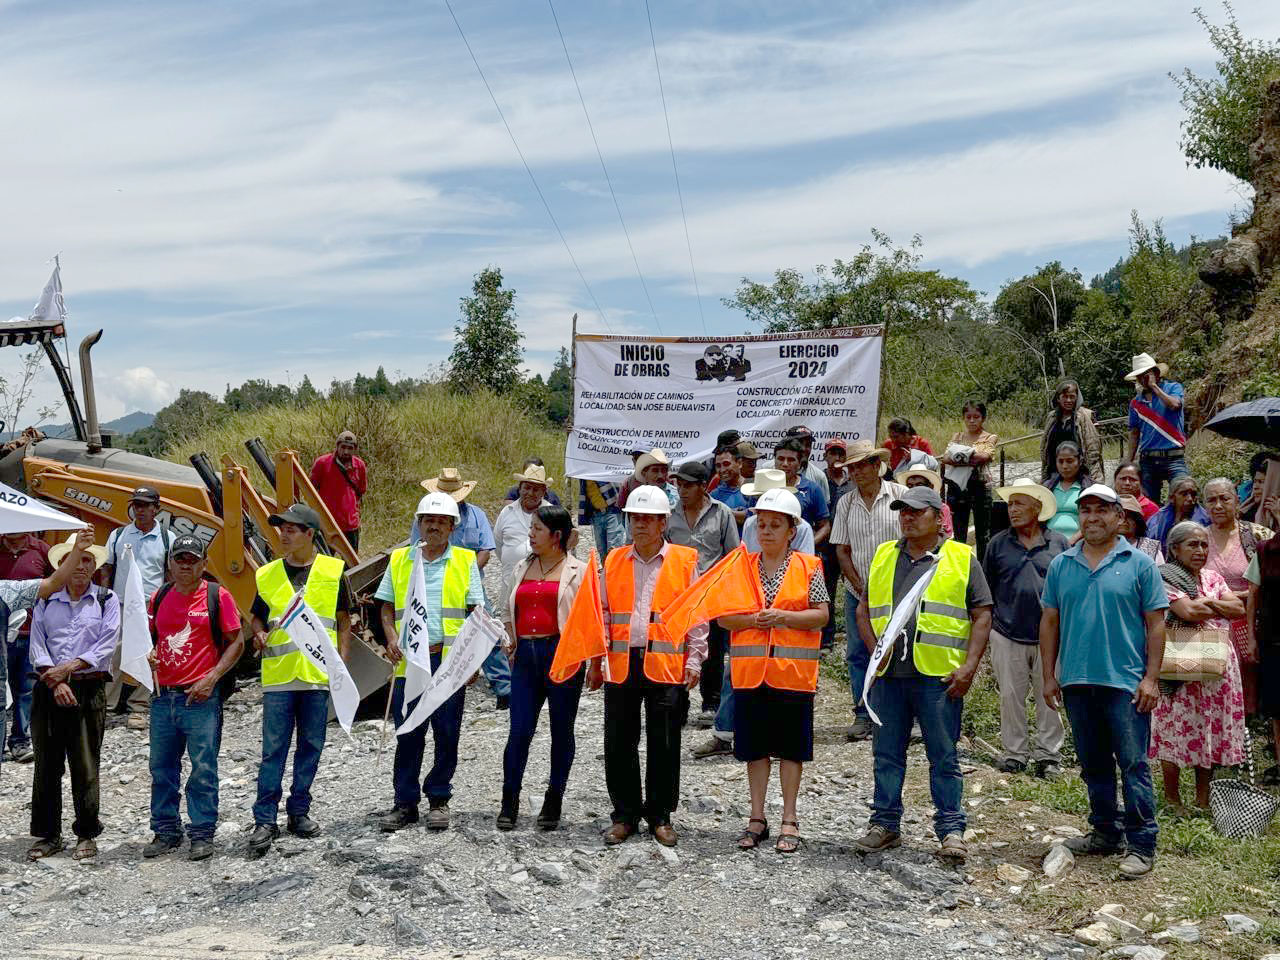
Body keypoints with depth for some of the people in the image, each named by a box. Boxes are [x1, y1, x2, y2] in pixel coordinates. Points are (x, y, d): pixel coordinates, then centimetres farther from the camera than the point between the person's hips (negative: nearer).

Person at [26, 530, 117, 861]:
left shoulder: (107, 600, 5)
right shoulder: (45, 600, 10)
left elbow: (106, 646, -4)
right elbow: (37, 645, 3)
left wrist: (69, 667, -13)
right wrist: (55, 681, -9)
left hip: (89, 688, -2)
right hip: (49, 689, 2)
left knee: (85, 765, 1)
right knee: (46, 763, 5)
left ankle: (87, 834, 10)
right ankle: (48, 834, 15)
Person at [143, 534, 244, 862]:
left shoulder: (217, 596, -2)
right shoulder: (159, 597, 11)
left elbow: (236, 642, -2)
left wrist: (211, 679, -11)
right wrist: (149, 654, -1)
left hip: (201, 696, -5)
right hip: (163, 696, 5)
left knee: (203, 768, -2)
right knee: (162, 769, 11)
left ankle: (202, 834, 8)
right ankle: (166, 831, 23)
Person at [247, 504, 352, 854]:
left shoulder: (332, 571, 3)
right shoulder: (267, 575, 6)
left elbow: (344, 621, 8)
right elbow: (256, 615, 17)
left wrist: (342, 663, 1)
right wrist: (259, 633, -5)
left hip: (318, 674, 0)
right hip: (278, 675, 0)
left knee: (311, 746, 8)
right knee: (273, 750, -1)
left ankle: (299, 811, 21)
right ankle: (265, 819, 5)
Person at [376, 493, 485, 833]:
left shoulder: (465, 561, 6)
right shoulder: (399, 560, 11)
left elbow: (476, 611, 3)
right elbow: (387, 607, 13)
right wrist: (392, 639, -4)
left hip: (450, 661, -1)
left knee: (447, 734, 5)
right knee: (407, 733, 4)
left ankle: (439, 799, 19)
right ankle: (405, 802, 14)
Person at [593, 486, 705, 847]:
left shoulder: (685, 560, 2)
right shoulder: (614, 560, 9)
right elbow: (603, 613, 13)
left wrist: (694, 659, -2)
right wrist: (596, 660, 9)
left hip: (666, 666, -2)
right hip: (621, 665, 2)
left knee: (664, 746, 5)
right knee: (619, 744, 6)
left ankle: (661, 817, 19)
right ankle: (625, 815, 21)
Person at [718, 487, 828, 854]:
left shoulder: (808, 567, 0)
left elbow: (822, 615, -4)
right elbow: (721, 616, 3)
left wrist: (783, 617, -17)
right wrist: (751, 619, -15)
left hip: (793, 670, -2)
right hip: (750, 669, 2)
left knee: (791, 747, 5)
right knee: (755, 747, 9)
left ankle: (789, 821, 16)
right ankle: (757, 819, 20)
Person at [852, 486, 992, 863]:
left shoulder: (962, 559, 4)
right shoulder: (883, 556, 15)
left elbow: (982, 615, 1)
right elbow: (864, 610, 18)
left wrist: (969, 666, -9)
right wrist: (875, 648, 1)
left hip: (939, 675, -3)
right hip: (888, 673, 4)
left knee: (943, 756, 2)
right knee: (887, 753, 10)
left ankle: (951, 829, 11)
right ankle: (885, 823, 21)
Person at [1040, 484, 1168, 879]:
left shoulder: (1139, 564, 0)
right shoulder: (1061, 565, 9)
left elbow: (1155, 623, -2)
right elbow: (1049, 621, 12)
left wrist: (1151, 678, -8)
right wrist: (1049, 676, 8)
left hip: (1126, 682, -4)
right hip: (1076, 681, 4)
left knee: (1133, 764, -4)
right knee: (1093, 765, 13)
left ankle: (1141, 844, 3)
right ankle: (1106, 833, 26)